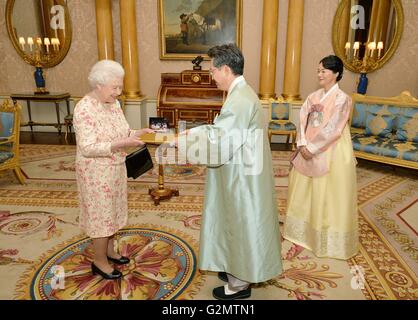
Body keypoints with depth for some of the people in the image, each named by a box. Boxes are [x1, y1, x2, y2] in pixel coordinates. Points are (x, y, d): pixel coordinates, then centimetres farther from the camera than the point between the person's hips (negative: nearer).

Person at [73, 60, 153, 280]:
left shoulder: (113, 103, 3)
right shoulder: (84, 109, -21)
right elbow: (87, 148, -25)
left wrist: (137, 133, -8)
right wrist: (121, 144, -32)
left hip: (115, 168, 8)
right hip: (96, 172, -8)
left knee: (112, 211, 19)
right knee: (101, 214, 5)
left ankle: (109, 251, 38)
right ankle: (100, 262, 24)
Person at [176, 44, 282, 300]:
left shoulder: (240, 101, -25)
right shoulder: (242, 93, 8)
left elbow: (219, 147, -26)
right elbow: (221, 129, 14)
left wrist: (186, 143, -15)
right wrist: (193, 132, 7)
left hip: (241, 180, -10)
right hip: (241, 176, 10)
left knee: (240, 227, 7)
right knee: (238, 225, 22)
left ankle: (239, 284, 27)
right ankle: (237, 269, 41)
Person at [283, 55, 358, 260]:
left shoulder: (342, 99, -11)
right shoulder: (313, 97, 8)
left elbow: (332, 130, -17)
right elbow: (303, 121, 3)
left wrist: (312, 148, -17)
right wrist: (302, 144, -10)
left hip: (331, 154, -7)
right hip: (309, 151, 7)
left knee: (328, 196, 2)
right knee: (305, 191, 14)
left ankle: (329, 241, 20)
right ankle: (305, 232, 32)